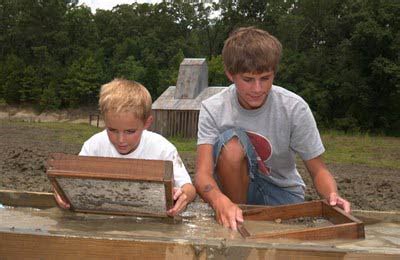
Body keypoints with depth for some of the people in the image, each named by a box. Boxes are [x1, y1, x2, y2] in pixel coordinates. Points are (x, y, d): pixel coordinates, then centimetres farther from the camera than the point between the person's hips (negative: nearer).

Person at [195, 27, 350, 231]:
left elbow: (318, 170, -12)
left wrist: (332, 195, -36)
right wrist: (220, 201, -52)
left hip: (283, 192, 1)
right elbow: (203, 174, -29)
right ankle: (235, 223, -12)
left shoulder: (294, 108, -18)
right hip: (238, 189, -1)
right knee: (231, 143, -30)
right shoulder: (213, 109, -19)